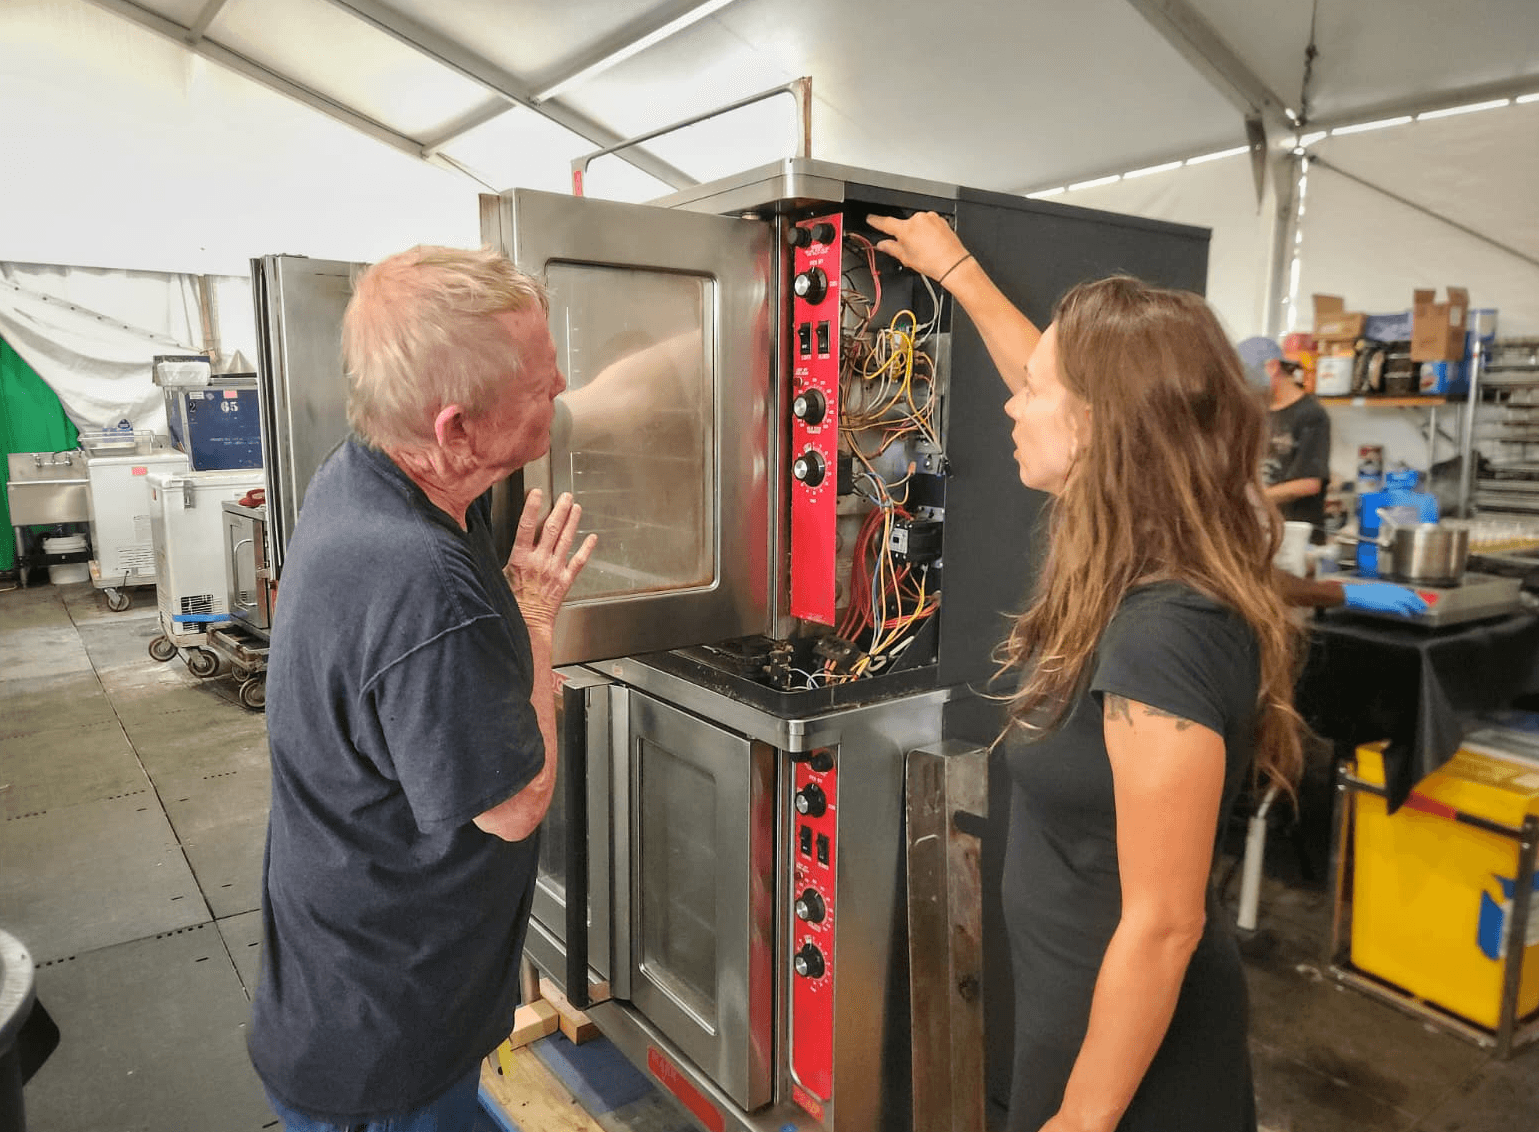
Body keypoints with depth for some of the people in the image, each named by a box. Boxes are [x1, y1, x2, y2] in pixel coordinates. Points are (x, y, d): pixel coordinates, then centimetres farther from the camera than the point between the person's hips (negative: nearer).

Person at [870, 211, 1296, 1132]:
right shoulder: (1136, 574, -6)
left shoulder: (1160, 639, -33)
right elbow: (1069, 387, 10)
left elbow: (1163, 926, -27)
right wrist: (956, 269, 20)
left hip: (1130, 1035, -8)